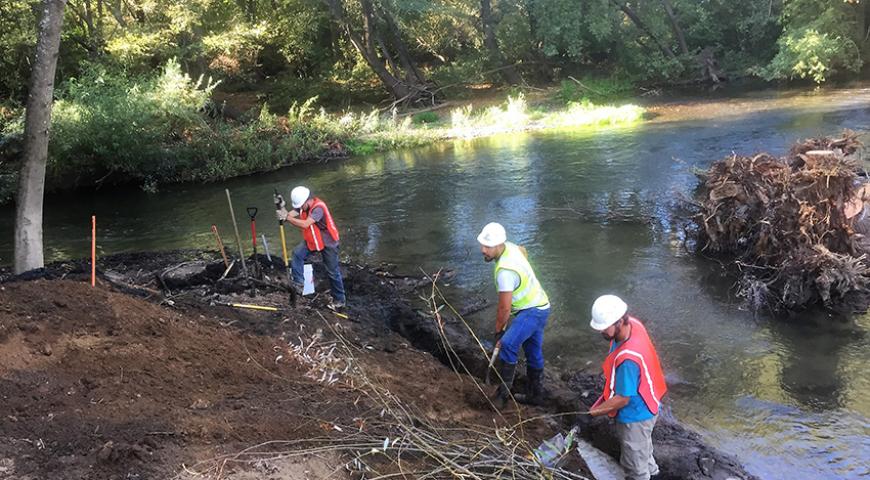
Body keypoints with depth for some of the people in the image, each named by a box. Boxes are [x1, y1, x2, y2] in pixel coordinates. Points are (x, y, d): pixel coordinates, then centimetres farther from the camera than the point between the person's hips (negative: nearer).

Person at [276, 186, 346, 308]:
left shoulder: (318, 207, -31)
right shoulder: (302, 205, -7)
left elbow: (305, 224, -41)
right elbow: (291, 214, -19)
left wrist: (287, 217, -42)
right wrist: (282, 209, -38)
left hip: (328, 243, -7)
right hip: (312, 240, 7)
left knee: (333, 272, 3)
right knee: (297, 253, -18)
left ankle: (339, 299, 18)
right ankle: (298, 283, -10)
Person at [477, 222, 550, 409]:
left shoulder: (505, 271, -30)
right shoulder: (509, 246, -3)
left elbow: (504, 308, -21)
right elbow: (523, 250, 24)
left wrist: (498, 330, -6)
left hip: (532, 311, -10)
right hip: (538, 306, 10)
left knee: (508, 345, -28)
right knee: (533, 352, 20)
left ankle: (503, 392, -21)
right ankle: (535, 395, 34)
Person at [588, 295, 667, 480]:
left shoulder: (627, 358, -43)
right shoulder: (633, 324, -16)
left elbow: (622, 399, -30)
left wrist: (591, 413, -19)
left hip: (635, 414, -9)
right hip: (643, 405, 9)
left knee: (634, 462, 18)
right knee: (642, 446, 37)